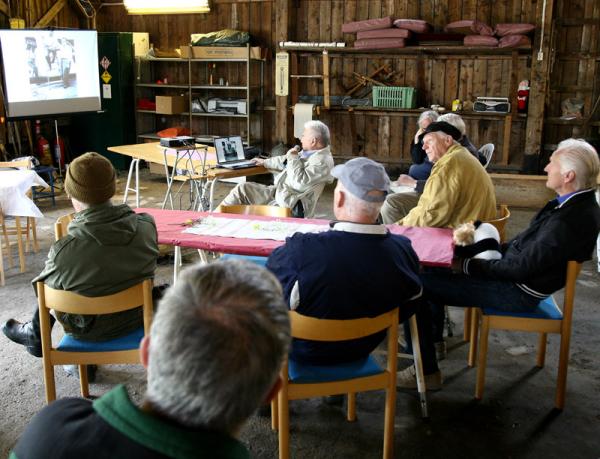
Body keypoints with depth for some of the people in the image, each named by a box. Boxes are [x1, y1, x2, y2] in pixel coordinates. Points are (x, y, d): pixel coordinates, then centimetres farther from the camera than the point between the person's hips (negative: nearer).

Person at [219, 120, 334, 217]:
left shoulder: (322, 161, -19)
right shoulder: (308, 153, 12)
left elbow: (300, 183, -29)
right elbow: (285, 161, 31)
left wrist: (293, 158, -19)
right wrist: (264, 162, 41)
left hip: (290, 205, -10)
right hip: (278, 191, 10)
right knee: (242, 188, 4)